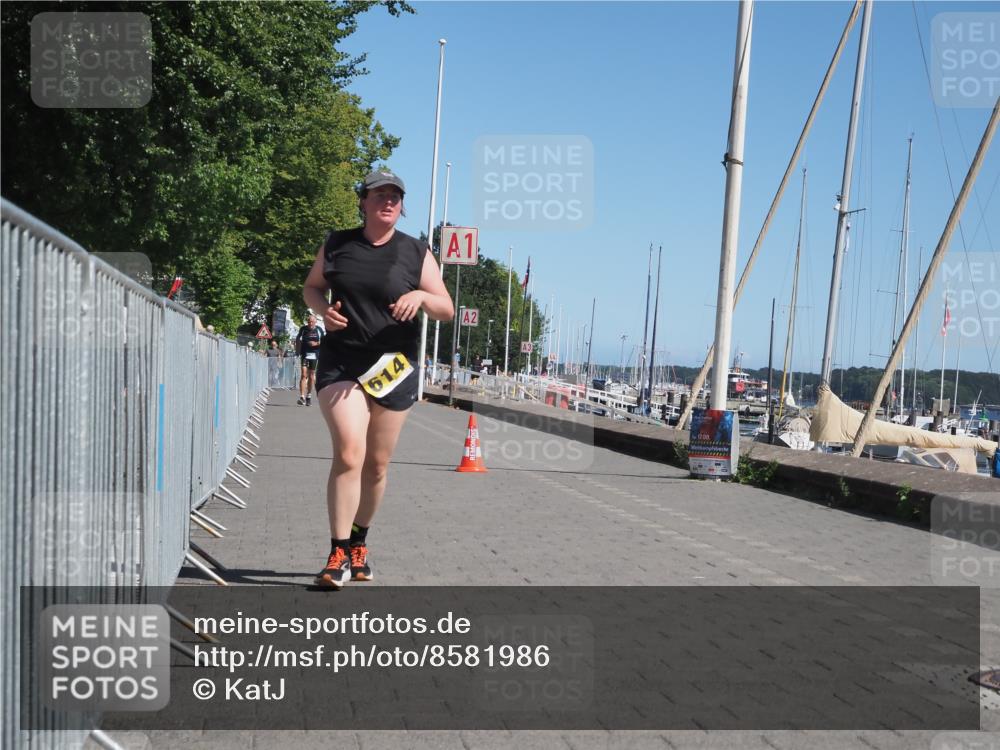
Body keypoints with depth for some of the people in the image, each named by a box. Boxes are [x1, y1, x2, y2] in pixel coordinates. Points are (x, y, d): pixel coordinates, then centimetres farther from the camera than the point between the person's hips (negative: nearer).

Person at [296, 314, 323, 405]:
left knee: (311, 376, 9)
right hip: (304, 355, -1)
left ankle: (309, 395, 24)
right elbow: (298, 339, 18)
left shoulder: (319, 330, 3)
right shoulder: (303, 329, 3)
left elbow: (323, 341, 8)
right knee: (304, 375, -13)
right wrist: (298, 350, 8)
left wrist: (316, 343, -10)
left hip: (314, 356, 1)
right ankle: (302, 397, -17)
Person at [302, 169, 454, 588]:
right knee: (348, 454, -17)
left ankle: (358, 544, 29)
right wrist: (323, 308, -5)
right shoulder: (336, 245, 5)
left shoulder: (416, 253, 3)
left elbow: (447, 311, 3)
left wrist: (421, 295, -19)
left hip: (393, 366, 1)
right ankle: (339, 557, -11)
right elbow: (311, 287, 18)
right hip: (341, 362, -1)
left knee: (377, 464, 9)